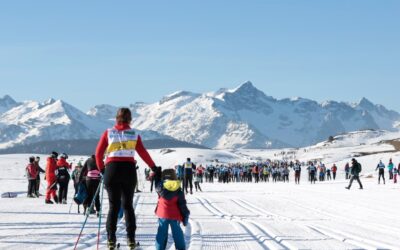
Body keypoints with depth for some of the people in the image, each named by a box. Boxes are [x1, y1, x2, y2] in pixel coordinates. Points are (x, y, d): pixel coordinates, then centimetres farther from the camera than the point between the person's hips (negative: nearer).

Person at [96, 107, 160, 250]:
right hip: (129, 170, 0)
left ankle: (111, 239, -2)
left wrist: (101, 169, 16)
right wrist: (155, 168, 3)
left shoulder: (108, 133, 6)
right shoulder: (134, 134, 7)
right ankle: (131, 238, 5)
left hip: (112, 170, 0)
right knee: (128, 205, 11)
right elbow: (143, 153, 0)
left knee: (114, 205, 7)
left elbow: (99, 153, 4)